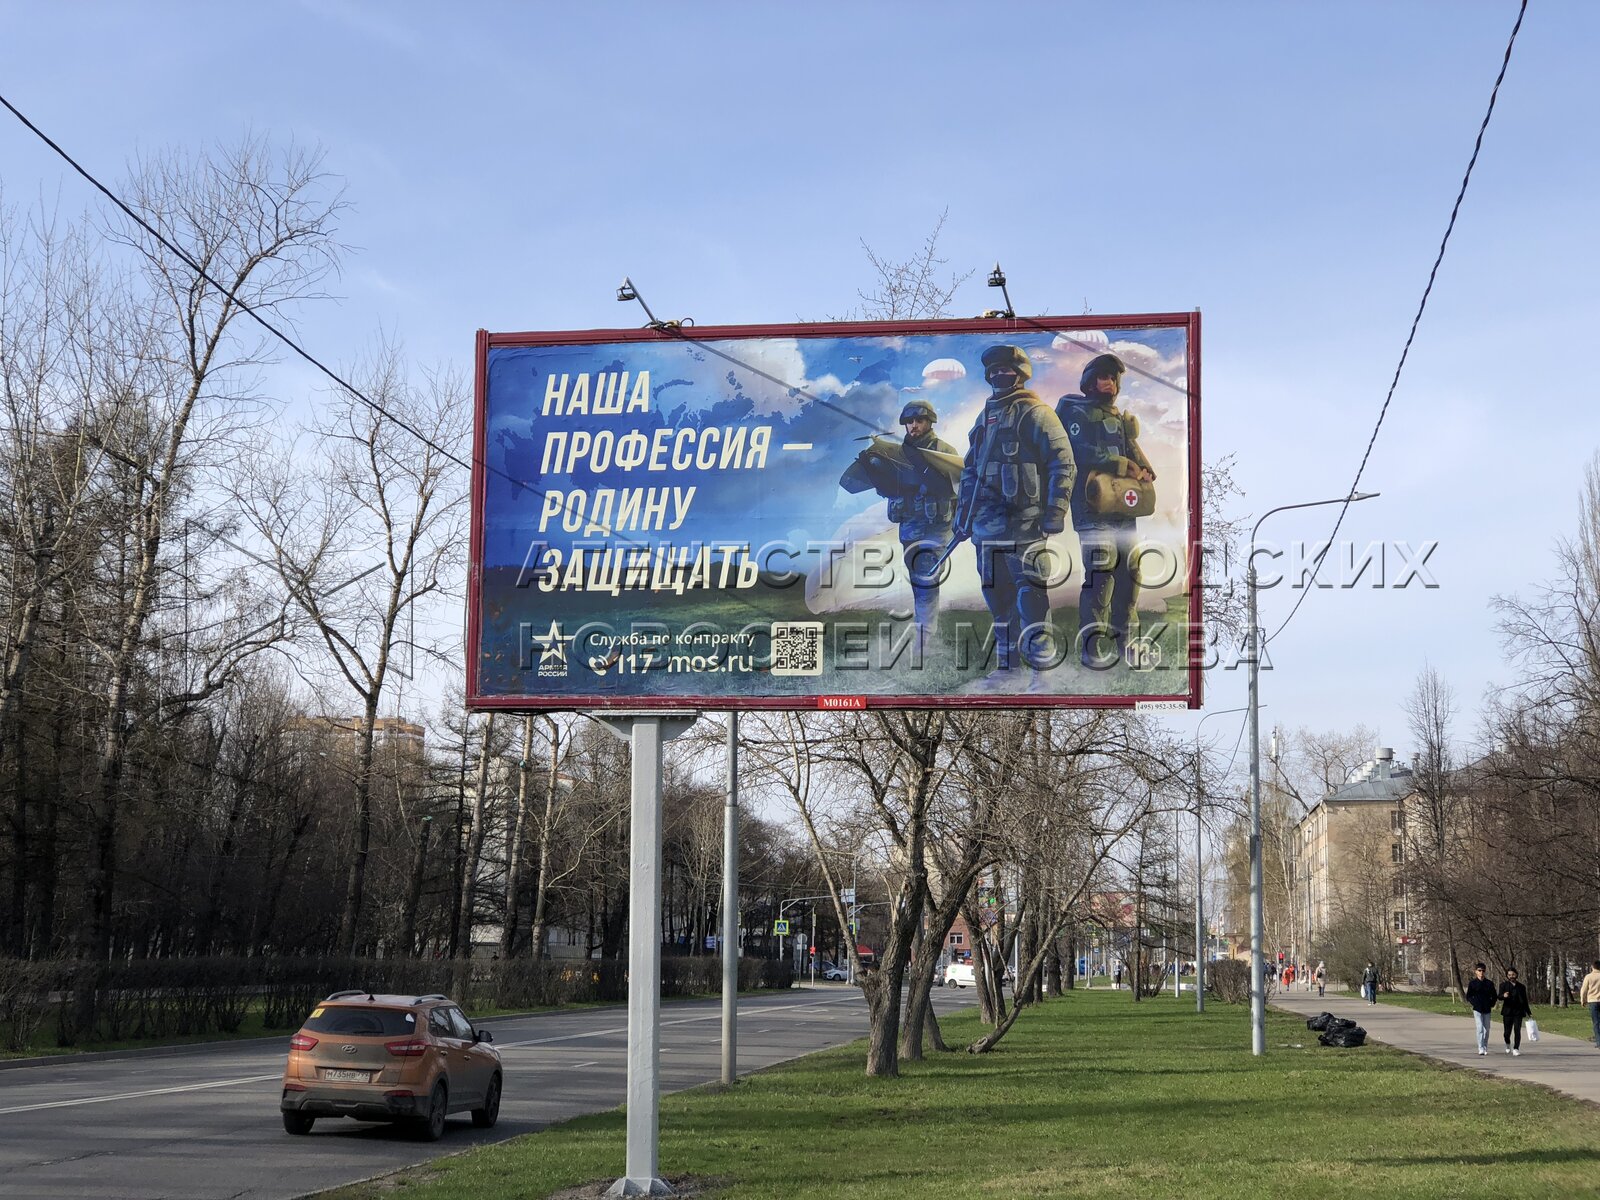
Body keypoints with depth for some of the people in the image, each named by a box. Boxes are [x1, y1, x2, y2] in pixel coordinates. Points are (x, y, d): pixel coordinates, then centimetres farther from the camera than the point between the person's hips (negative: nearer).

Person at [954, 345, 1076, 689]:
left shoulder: (1035, 414, -4)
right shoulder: (985, 418, 20)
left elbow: (1063, 464, -10)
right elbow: (970, 469, 27)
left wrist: (1056, 511, -16)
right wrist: (963, 512, 22)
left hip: (1023, 522, -8)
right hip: (987, 523, 8)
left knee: (1031, 595, -11)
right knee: (998, 596, 10)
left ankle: (1043, 669, -9)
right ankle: (1008, 665, 19)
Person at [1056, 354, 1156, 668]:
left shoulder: (1123, 419, 23)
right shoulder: (1077, 413, 1)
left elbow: (1134, 453, 16)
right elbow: (1084, 453, -13)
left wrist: (1143, 471, -7)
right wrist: (1123, 465, -11)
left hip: (1124, 505, 7)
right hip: (1093, 504, -7)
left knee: (1129, 571, 5)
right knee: (1100, 572, -14)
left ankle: (1124, 639, 14)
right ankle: (1090, 645, -11)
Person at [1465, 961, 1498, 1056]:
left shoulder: (1489, 983, 6)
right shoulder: (1472, 983, 0)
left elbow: (1494, 996, 14)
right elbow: (1468, 996, 4)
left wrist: (1491, 1004, 3)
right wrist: (1474, 1003, -7)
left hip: (1487, 1009, 3)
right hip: (1477, 1009, -3)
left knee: (1486, 1029, 8)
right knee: (1480, 1028, -13)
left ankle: (1485, 1048, 21)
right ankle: (1481, 1049, -14)